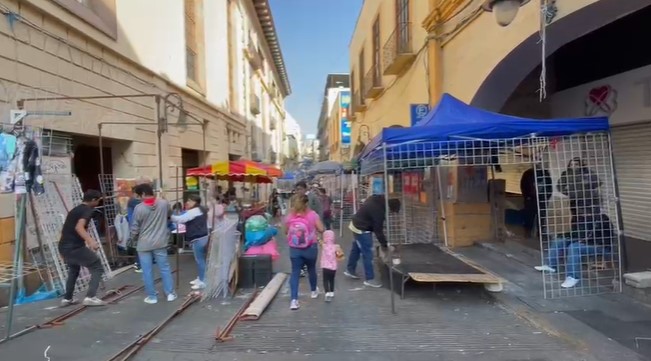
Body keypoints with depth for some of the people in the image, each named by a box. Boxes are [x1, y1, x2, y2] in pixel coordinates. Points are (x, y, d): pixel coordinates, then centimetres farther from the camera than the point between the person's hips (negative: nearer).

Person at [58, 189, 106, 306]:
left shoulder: (75, 210, 20)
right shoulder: (88, 210, -8)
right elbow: (79, 227, -26)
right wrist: (90, 241, -40)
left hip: (63, 246, 9)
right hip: (75, 247, -9)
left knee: (73, 270, 31)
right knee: (97, 268, -2)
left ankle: (67, 298, 36)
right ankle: (90, 297, -13)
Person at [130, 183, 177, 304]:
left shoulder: (139, 208, -14)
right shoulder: (164, 203, -6)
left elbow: (135, 228, -7)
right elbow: (169, 216, 16)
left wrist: (134, 238, 13)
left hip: (144, 244, -2)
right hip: (160, 242, 2)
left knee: (147, 271, 8)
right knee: (165, 268, 11)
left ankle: (152, 297, 15)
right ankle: (170, 293, 15)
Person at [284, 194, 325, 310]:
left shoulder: (290, 216, -5)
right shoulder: (312, 214, -11)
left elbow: (286, 231, 8)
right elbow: (321, 229, -8)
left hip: (294, 249, 1)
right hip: (310, 248, 0)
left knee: (295, 272, 3)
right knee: (311, 269, 22)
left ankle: (294, 300, -8)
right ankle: (313, 291, 43)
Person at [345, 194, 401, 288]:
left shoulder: (377, 199, -4)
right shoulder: (378, 210, -30)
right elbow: (378, 229, -23)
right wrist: (384, 244, -14)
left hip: (356, 225, 10)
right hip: (362, 230, -10)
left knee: (356, 249, 22)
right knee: (367, 254, -3)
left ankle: (350, 270, 37)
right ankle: (370, 279, 6)